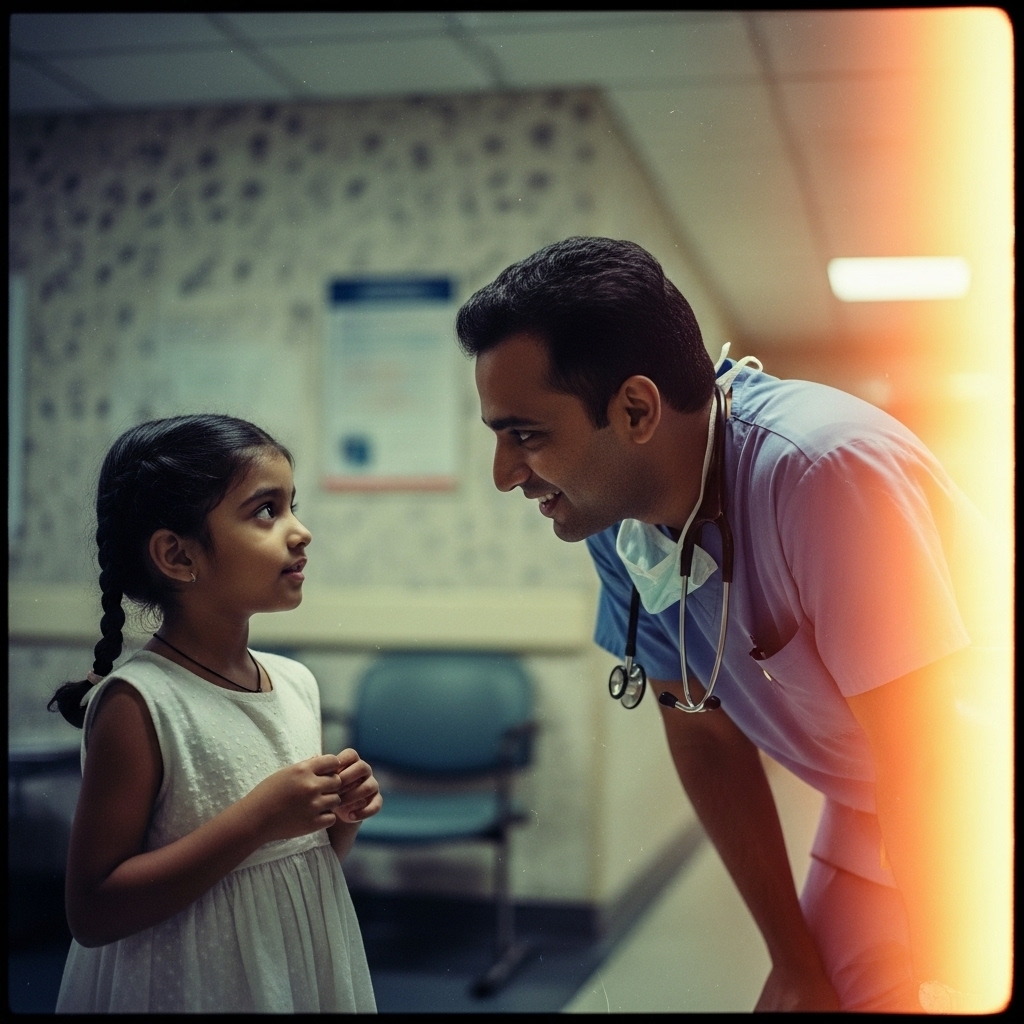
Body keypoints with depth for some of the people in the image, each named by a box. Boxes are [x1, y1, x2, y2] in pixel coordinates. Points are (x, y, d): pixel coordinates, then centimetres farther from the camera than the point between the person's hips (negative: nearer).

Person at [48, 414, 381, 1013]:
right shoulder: (137, 702, -20)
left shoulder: (297, 683, -1)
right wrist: (256, 819, -26)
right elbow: (93, 912, -22)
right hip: (196, 985, -6)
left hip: (303, 974, 6)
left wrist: (342, 816, -8)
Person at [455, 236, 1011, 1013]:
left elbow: (929, 775, -27)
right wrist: (795, 963, 1)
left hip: (984, 830, -5)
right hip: (864, 835, 5)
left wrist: (950, 993, -19)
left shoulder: (824, 473, -32)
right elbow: (704, 733, -1)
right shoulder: (616, 516, -11)